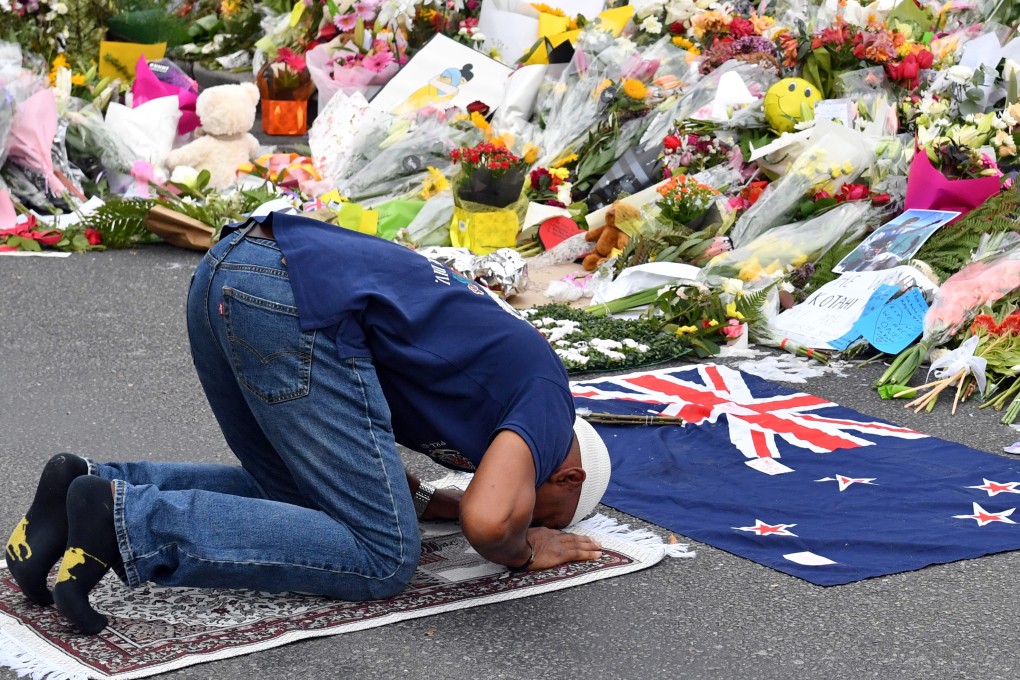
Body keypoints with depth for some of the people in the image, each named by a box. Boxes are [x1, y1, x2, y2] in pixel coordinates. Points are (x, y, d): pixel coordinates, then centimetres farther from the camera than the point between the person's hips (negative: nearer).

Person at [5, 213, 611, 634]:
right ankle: (128, 521, -15)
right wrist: (522, 551, 11)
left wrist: (437, 501, 33)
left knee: (301, 498, 25)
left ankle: (96, 484, 7)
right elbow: (489, 521, -11)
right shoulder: (549, 402, 7)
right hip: (299, 303, -10)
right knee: (382, 558, -2)